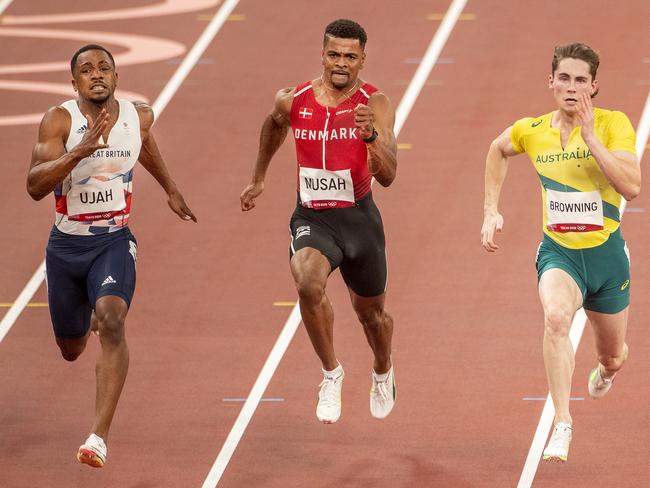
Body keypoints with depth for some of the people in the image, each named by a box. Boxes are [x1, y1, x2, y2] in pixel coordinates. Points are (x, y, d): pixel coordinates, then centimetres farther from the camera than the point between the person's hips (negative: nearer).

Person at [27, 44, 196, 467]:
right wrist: (80, 150, -37)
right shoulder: (59, 121, -15)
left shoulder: (139, 116, -4)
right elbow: (35, 186, -26)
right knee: (71, 350, 15)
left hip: (114, 242, 0)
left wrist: (171, 189, 33)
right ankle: (88, 317, 57)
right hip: (67, 244, 0)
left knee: (111, 321, -28)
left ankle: (100, 436, -32)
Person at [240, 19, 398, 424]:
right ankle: (331, 372, -10)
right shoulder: (293, 101, -6)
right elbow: (274, 125, 20)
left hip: (359, 219, 0)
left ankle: (383, 373, 53)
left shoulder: (375, 105, -14)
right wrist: (259, 178, 28)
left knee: (371, 311, 19)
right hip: (312, 219, 0)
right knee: (309, 284, -31)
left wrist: (371, 136, -41)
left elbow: (388, 176, -23)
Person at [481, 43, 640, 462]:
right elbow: (498, 151, 20)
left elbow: (632, 186, -26)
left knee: (613, 356, 18)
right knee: (556, 317, -34)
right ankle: (562, 424, -32)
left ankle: (606, 370, 58)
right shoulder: (531, 131, -4)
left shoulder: (613, 124, -12)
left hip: (606, 252, 0)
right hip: (559, 251, 0)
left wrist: (590, 136, -28)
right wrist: (491, 212, 14)